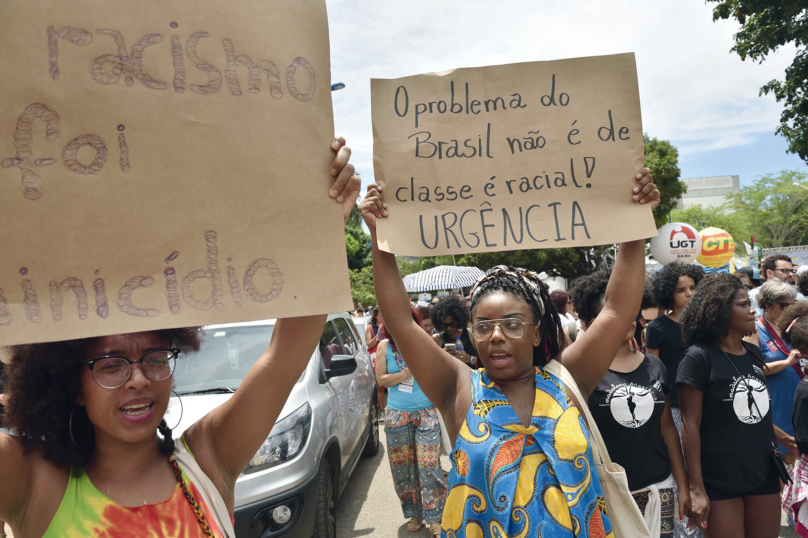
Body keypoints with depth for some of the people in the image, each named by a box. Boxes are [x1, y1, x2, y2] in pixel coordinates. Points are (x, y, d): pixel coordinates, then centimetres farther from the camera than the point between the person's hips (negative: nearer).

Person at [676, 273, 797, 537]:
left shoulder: (753, 354, 7)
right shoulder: (699, 357, -14)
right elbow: (691, 425, -15)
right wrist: (696, 488, -16)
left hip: (764, 475, 7)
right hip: (719, 482, -6)